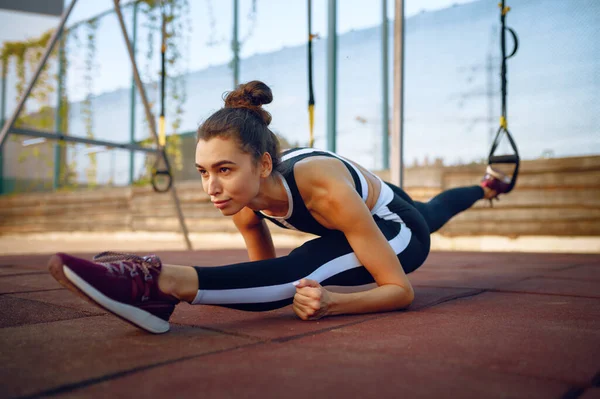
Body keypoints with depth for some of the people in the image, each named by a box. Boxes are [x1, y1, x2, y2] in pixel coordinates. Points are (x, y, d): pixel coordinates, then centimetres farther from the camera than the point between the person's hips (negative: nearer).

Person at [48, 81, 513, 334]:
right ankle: (481, 187, 71)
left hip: (400, 228, -7)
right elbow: (269, 272, -8)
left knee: (302, 274, -40)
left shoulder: (324, 190, -45)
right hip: (363, 217, 7)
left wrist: (331, 303, -56)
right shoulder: (245, 197, -25)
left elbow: (401, 290, -38)